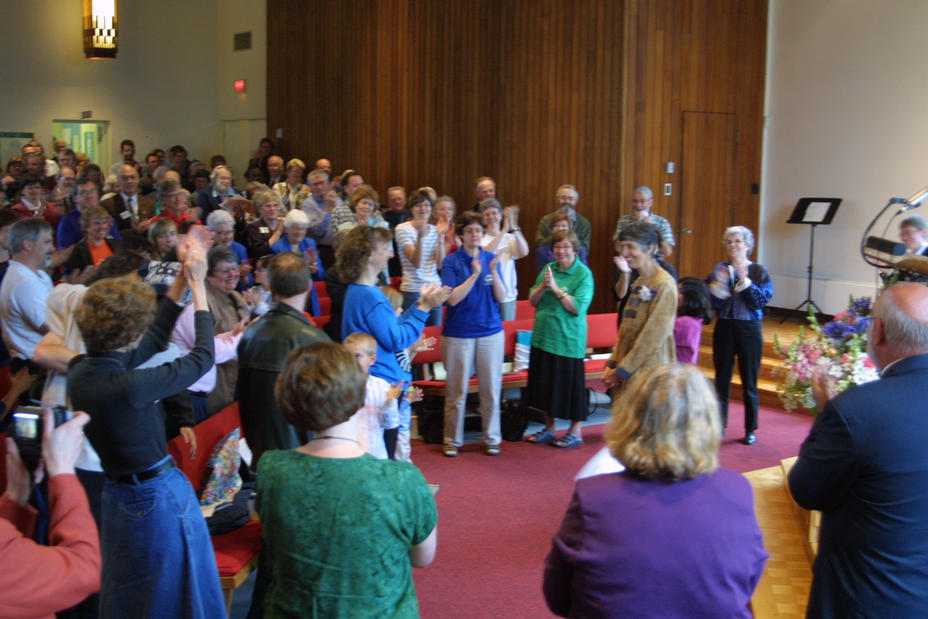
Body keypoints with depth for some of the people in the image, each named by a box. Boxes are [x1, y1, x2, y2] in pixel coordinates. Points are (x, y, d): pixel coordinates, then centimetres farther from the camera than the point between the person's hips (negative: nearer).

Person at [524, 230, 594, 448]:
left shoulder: (583, 274, -9)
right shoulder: (548, 269, 8)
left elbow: (578, 307, -17)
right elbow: (533, 300, 8)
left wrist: (556, 289, -20)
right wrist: (543, 286, -11)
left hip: (568, 339, -6)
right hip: (543, 336, 6)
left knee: (569, 384, 1)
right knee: (545, 382, 13)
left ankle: (576, 431, 15)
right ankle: (549, 428, 27)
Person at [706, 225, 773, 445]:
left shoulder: (758, 271, -1)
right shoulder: (719, 270, 4)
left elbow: (763, 300, -13)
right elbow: (711, 303, -1)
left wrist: (744, 280, -21)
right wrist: (718, 283, -18)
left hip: (750, 329, -2)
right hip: (724, 328, 2)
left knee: (749, 381, 4)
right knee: (722, 379, 8)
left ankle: (750, 429, 14)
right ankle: (719, 425, 18)